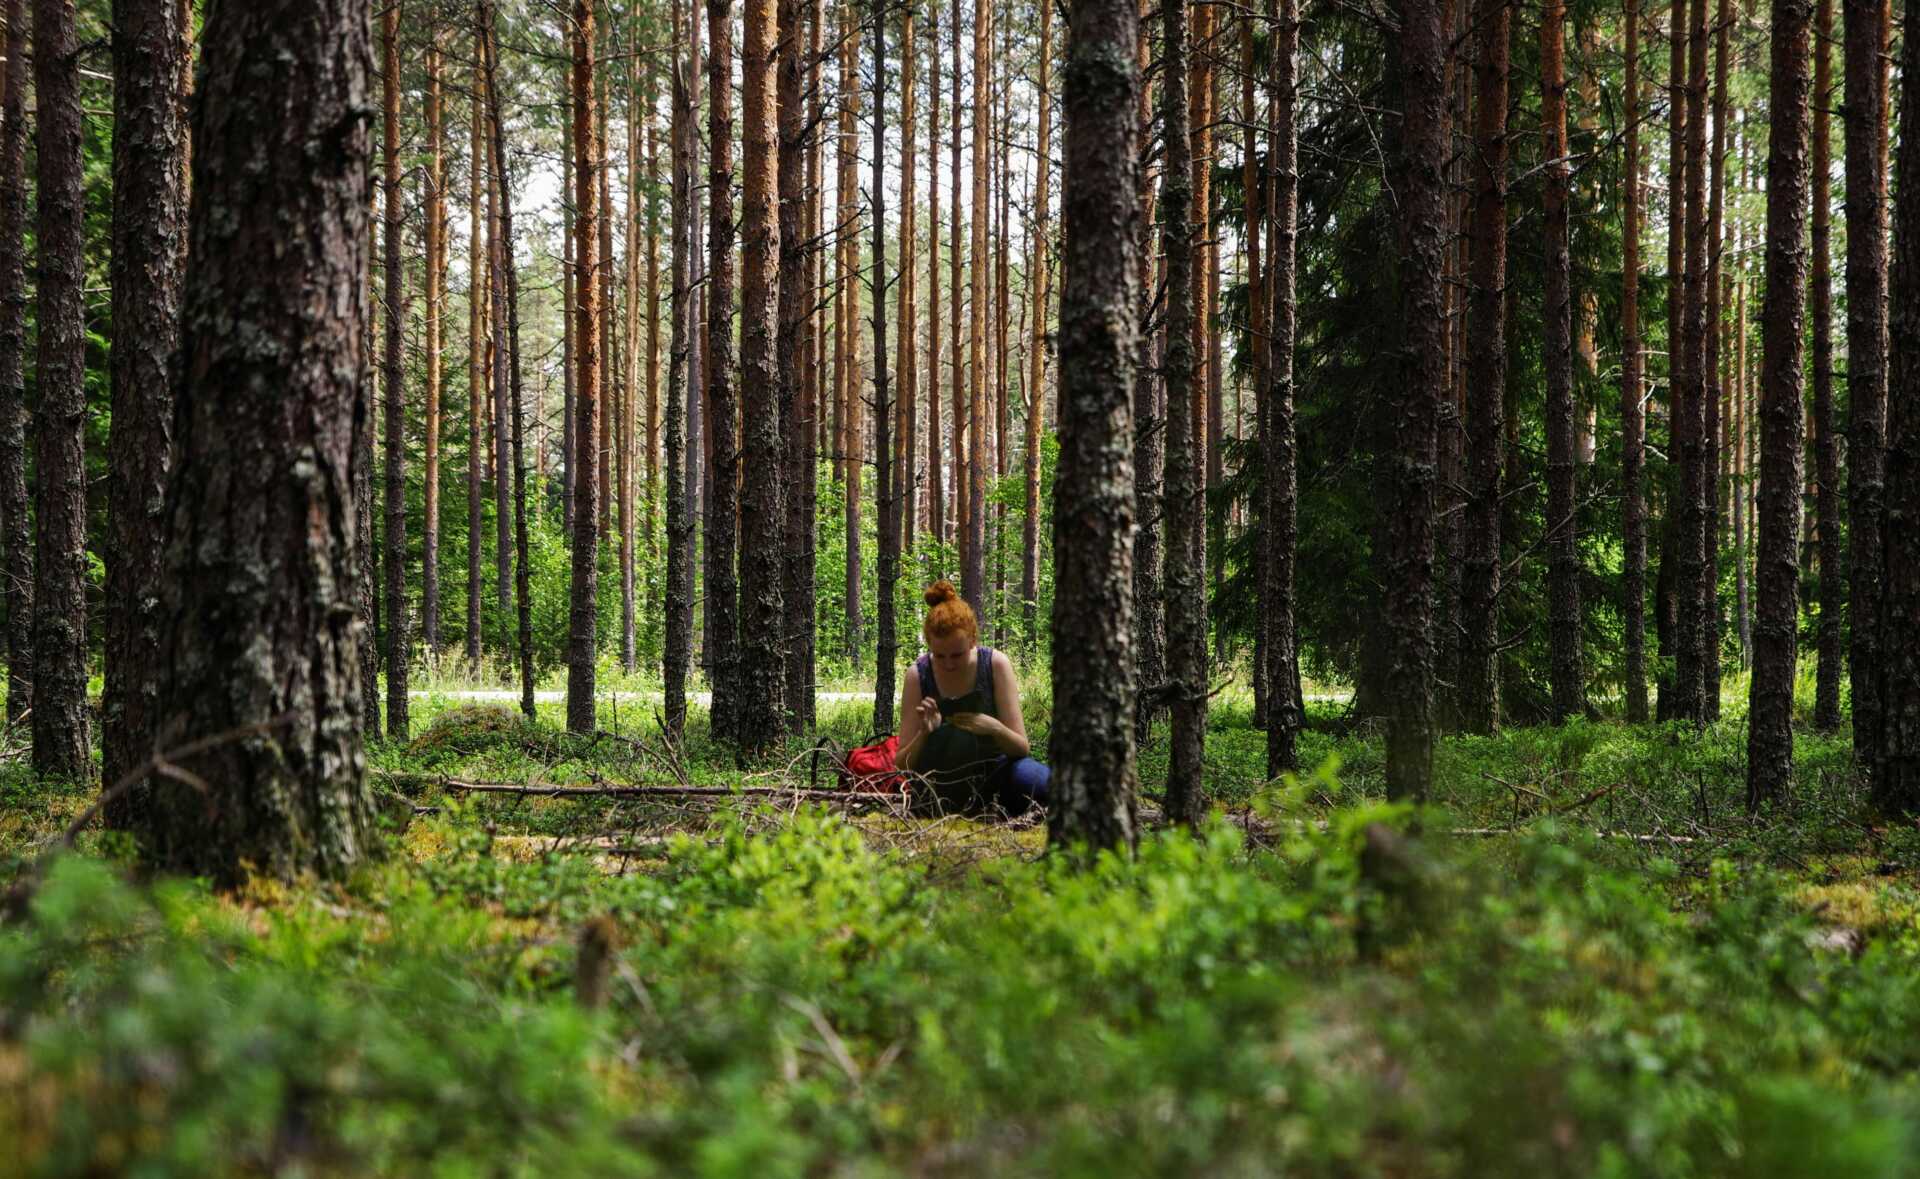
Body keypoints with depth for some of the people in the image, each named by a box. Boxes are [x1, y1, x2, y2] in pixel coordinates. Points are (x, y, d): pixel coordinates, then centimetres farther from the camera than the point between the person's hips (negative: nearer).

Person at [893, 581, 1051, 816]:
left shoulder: (995, 664, -10)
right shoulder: (919, 675, -10)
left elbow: (1022, 748, -9)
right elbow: (902, 766, -8)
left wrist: (994, 728, -31)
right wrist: (924, 734, -29)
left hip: (995, 770, 0)